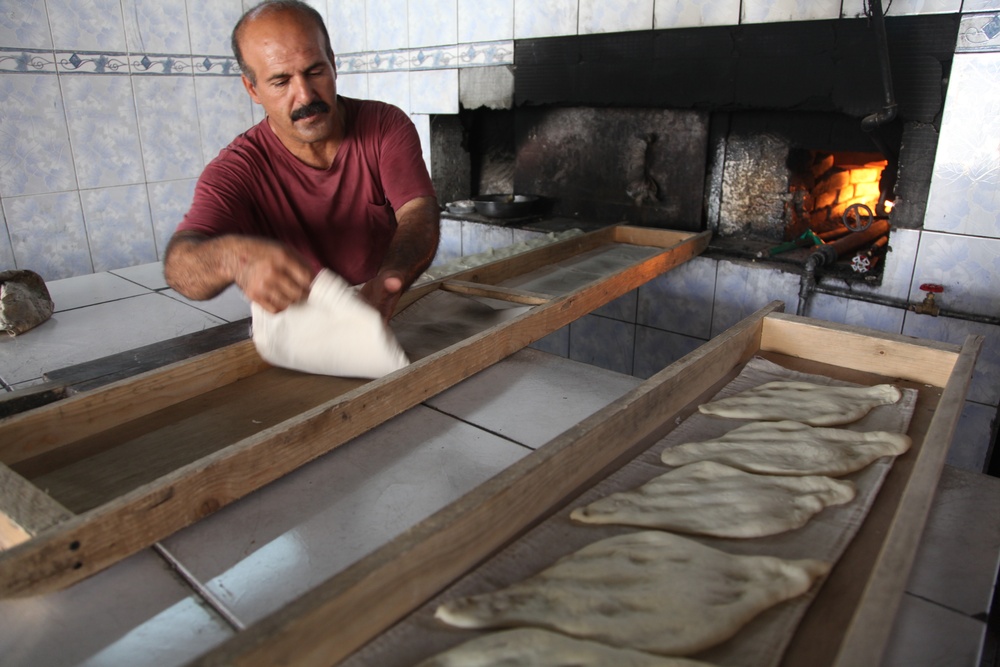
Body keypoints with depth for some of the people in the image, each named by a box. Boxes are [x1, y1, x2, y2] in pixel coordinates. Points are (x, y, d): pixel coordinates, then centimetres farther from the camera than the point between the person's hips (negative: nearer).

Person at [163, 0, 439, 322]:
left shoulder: (386, 125, -7)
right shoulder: (236, 170, -15)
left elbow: (419, 211, -20)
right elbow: (179, 264, -29)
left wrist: (389, 281, -43)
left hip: (390, 322, 0)